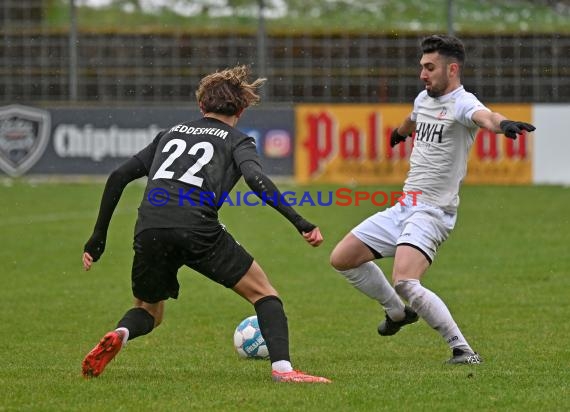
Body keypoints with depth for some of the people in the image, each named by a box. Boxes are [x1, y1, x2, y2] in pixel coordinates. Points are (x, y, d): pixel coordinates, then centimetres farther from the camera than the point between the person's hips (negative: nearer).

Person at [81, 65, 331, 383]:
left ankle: (119, 335, -7)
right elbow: (255, 178, -4)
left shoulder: (170, 134, 31)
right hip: (197, 229, -4)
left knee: (149, 312, 26)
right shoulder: (237, 141, 18)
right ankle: (282, 367, -8)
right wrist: (299, 222, -10)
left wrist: (99, 237, 27)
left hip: (149, 232, 4)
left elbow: (118, 177, 24)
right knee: (264, 293, 12)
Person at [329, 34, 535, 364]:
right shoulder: (424, 99, 12)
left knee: (405, 281, -29)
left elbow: (484, 116, -39)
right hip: (403, 208, 9)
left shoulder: (462, 103, -14)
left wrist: (503, 124, -63)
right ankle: (398, 312, 28)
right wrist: (399, 133, 60)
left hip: (433, 213, -9)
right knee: (342, 258, 10)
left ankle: (463, 350, -19)